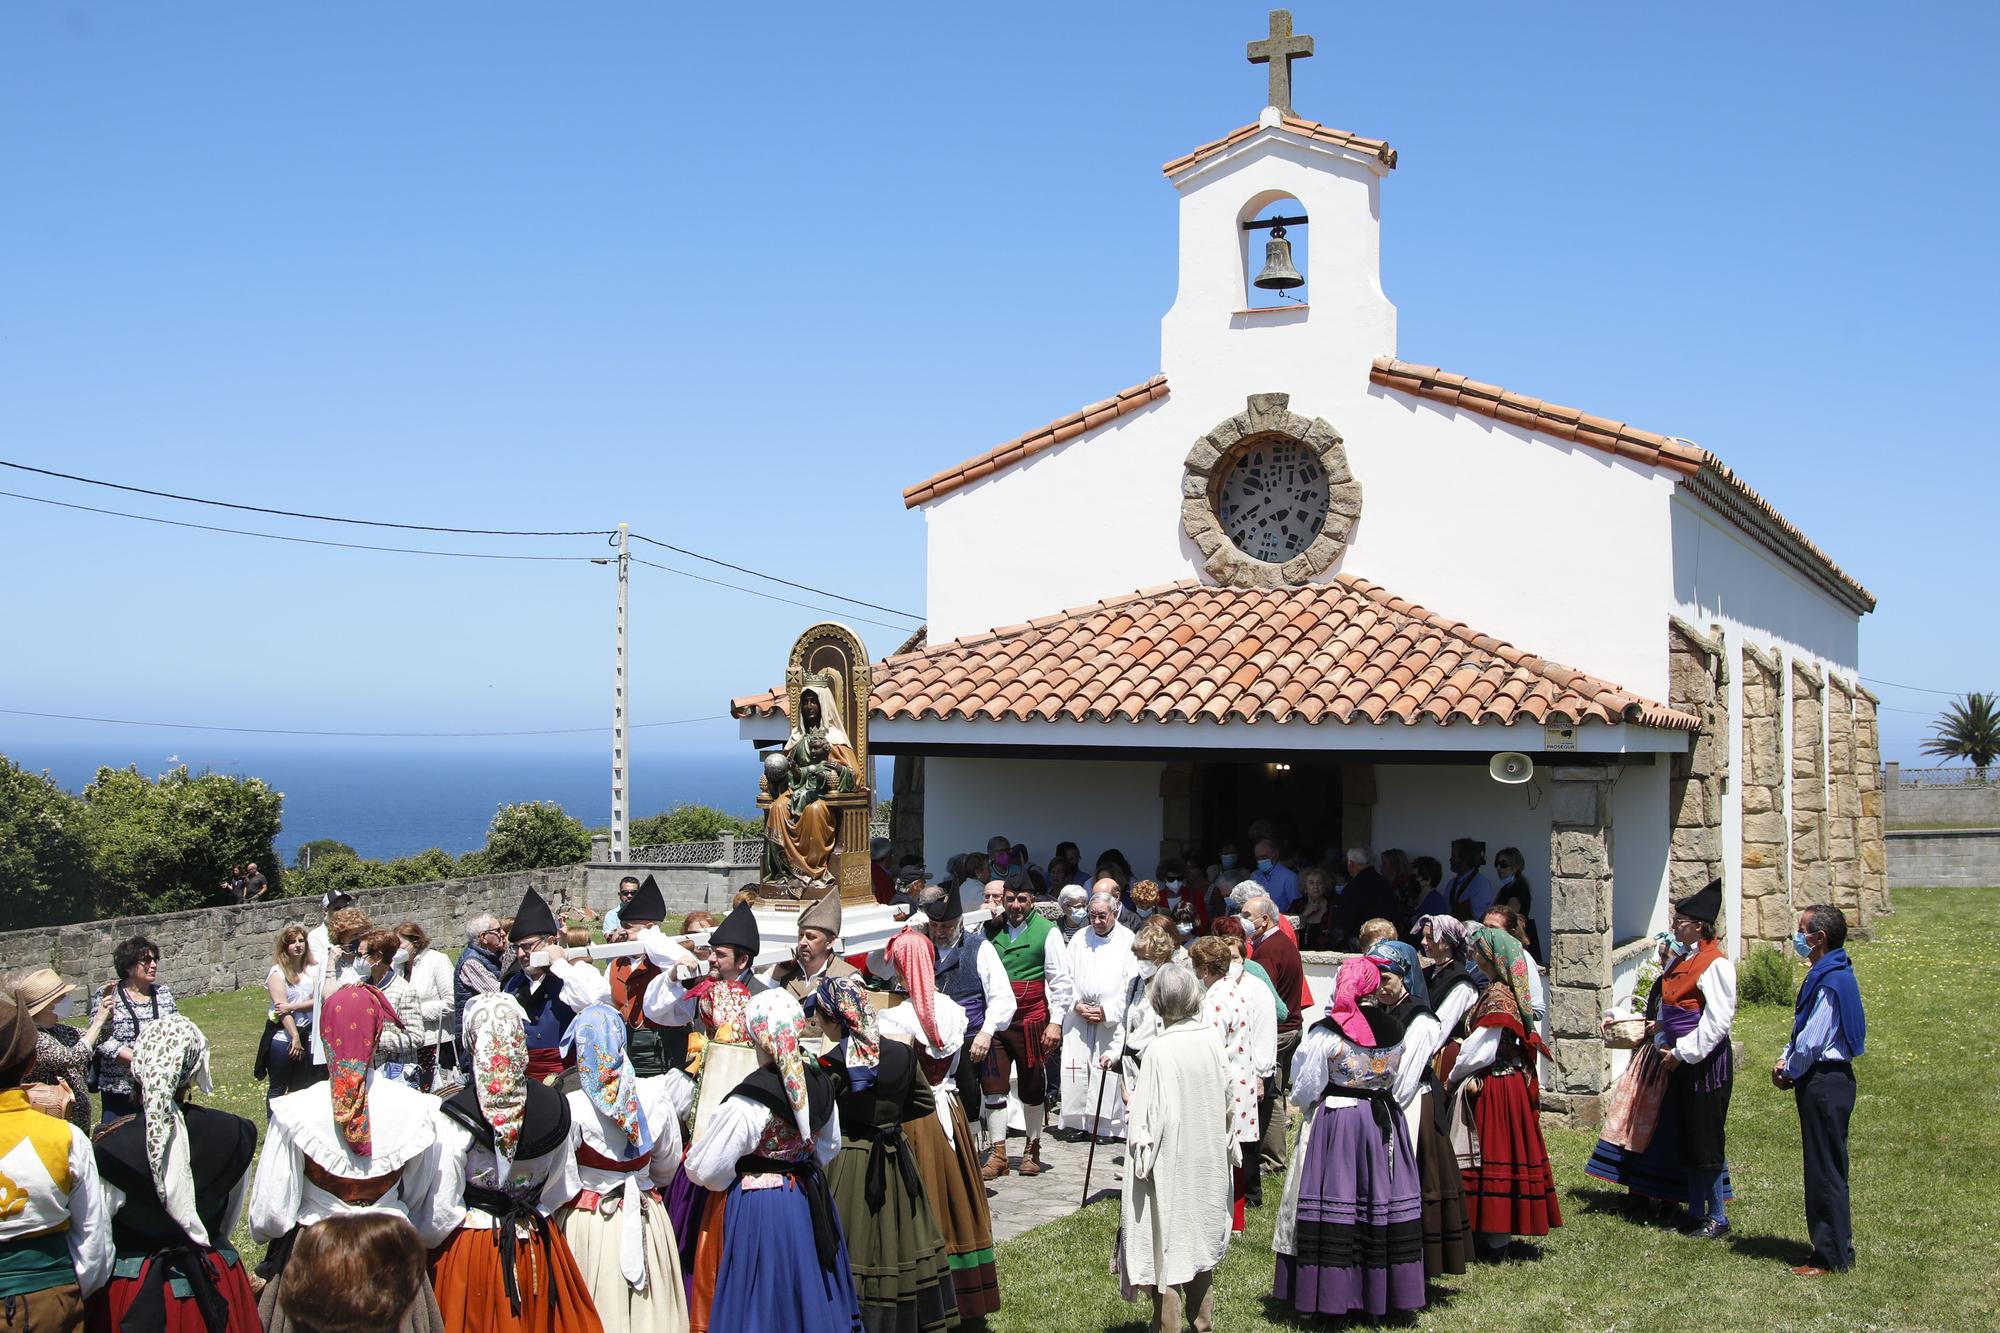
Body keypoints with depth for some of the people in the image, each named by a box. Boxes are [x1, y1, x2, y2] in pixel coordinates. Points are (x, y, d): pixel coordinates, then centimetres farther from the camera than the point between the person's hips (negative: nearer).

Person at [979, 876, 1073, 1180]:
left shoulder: (1047, 931, -2)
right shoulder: (992, 930, 8)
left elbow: (1060, 981, -3)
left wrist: (1055, 1022, -9)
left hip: (1032, 1021, -3)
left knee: (1032, 1087, 8)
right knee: (993, 1084, -2)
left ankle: (1032, 1150, 23)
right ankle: (998, 1153, 4)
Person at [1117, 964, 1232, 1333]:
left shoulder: (1159, 1050, -20)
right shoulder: (1212, 1039, -6)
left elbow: (1151, 1111, -18)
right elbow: (1226, 1095, 4)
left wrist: (1141, 1156, -7)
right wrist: (1227, 1143, 16)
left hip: (1172, 1161, -6)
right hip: (1208, 1160, 6)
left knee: (1167, 1245, 5)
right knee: (1201, 1236, 19)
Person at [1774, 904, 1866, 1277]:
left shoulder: (1830, 982, -21)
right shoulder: (1826, 976, 11)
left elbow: (1812, 1042, -21)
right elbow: (1805, 1031, 18)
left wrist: (1789, 1072, -6)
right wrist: (1786, 1058, 4)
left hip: (1824, 1083, -10)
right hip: (1826, 1080, 10)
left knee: (1825, 1170, -2)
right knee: (1824, 1169, 15)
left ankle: (1832, 1257, 5)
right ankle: (1834, 1247, 23)